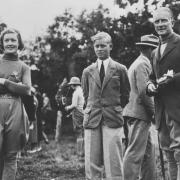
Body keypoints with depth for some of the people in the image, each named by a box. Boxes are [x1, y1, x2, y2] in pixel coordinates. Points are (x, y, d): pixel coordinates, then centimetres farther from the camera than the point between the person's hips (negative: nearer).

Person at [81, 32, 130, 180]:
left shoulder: (120, 69, 5)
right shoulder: (88, 71, 12)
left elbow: (125, 95, 11)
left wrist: (115, 110, 9)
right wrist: (90, 111, 12)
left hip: (113, 119, -2)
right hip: (92, 120, 2)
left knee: (113, 162, -5)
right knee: (92, 162, 2)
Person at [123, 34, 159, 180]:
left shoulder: (138, 63, 21)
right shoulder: (143, 64, -12)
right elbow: (143, 92, -20)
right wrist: (153, 112, -11)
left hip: (138, 113, 10)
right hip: (139, 113, -10)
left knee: (148, 151, 15)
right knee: (135, 153, -8)